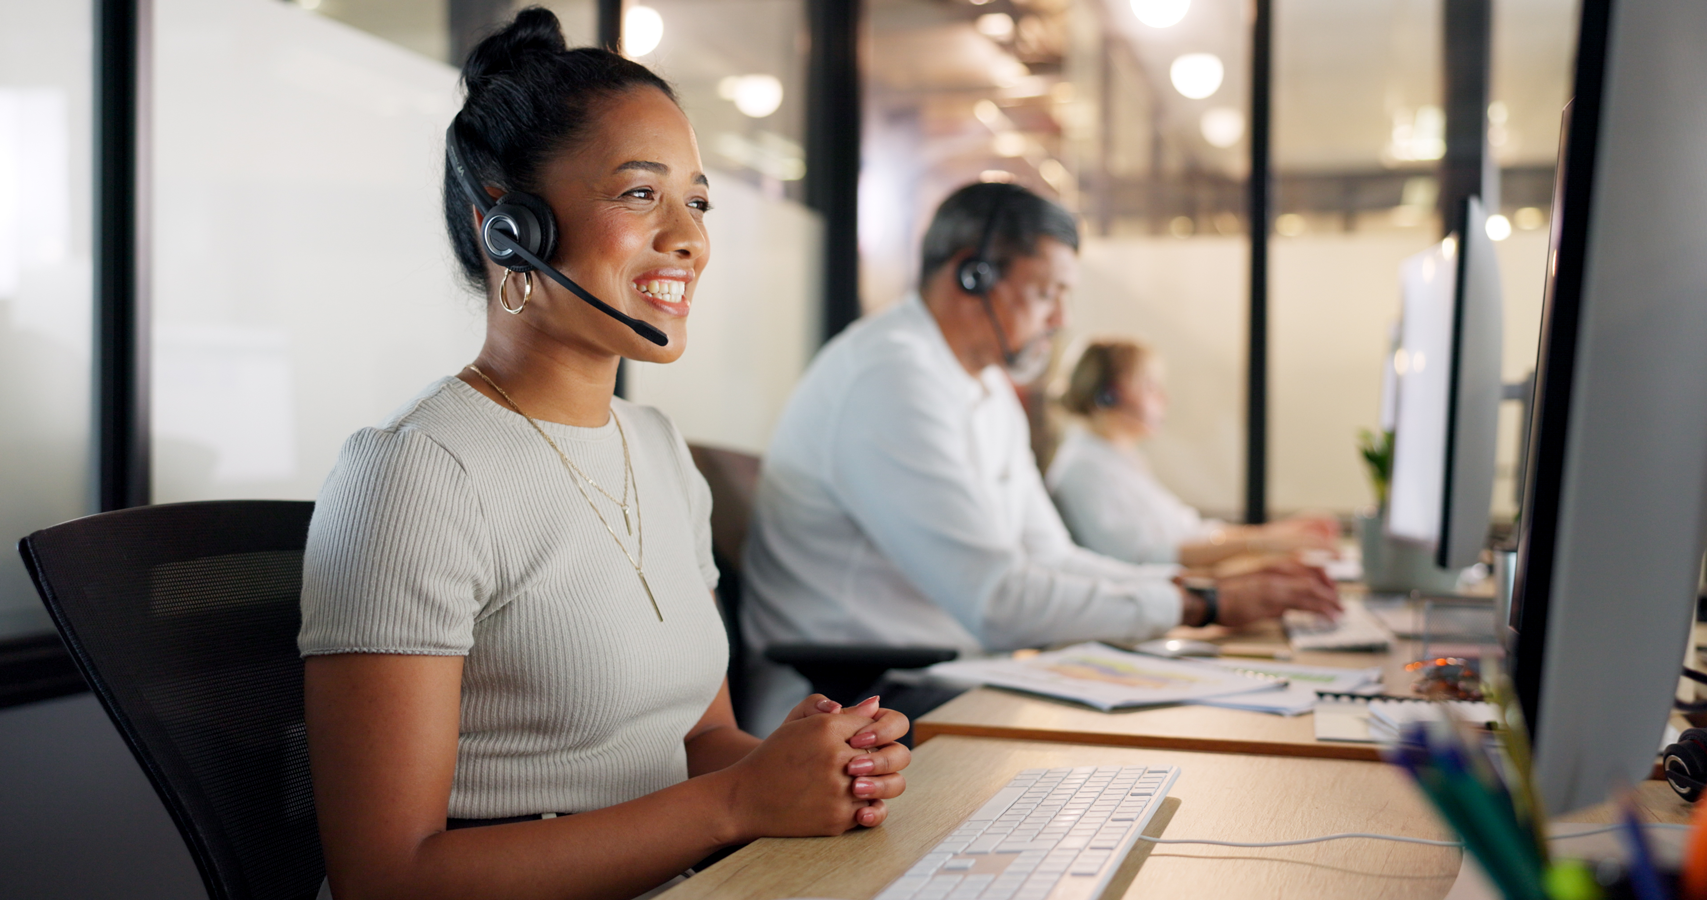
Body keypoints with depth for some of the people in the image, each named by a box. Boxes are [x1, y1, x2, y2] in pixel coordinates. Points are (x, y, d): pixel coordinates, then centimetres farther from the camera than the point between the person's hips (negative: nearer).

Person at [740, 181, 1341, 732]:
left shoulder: (991, 391, 16)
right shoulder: (892, 376, -19)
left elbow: (1048, 560, 16)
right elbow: (999, 603, -24)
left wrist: (1222, 589, 4)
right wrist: (1204, 607, -16)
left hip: (941, 683, 10)